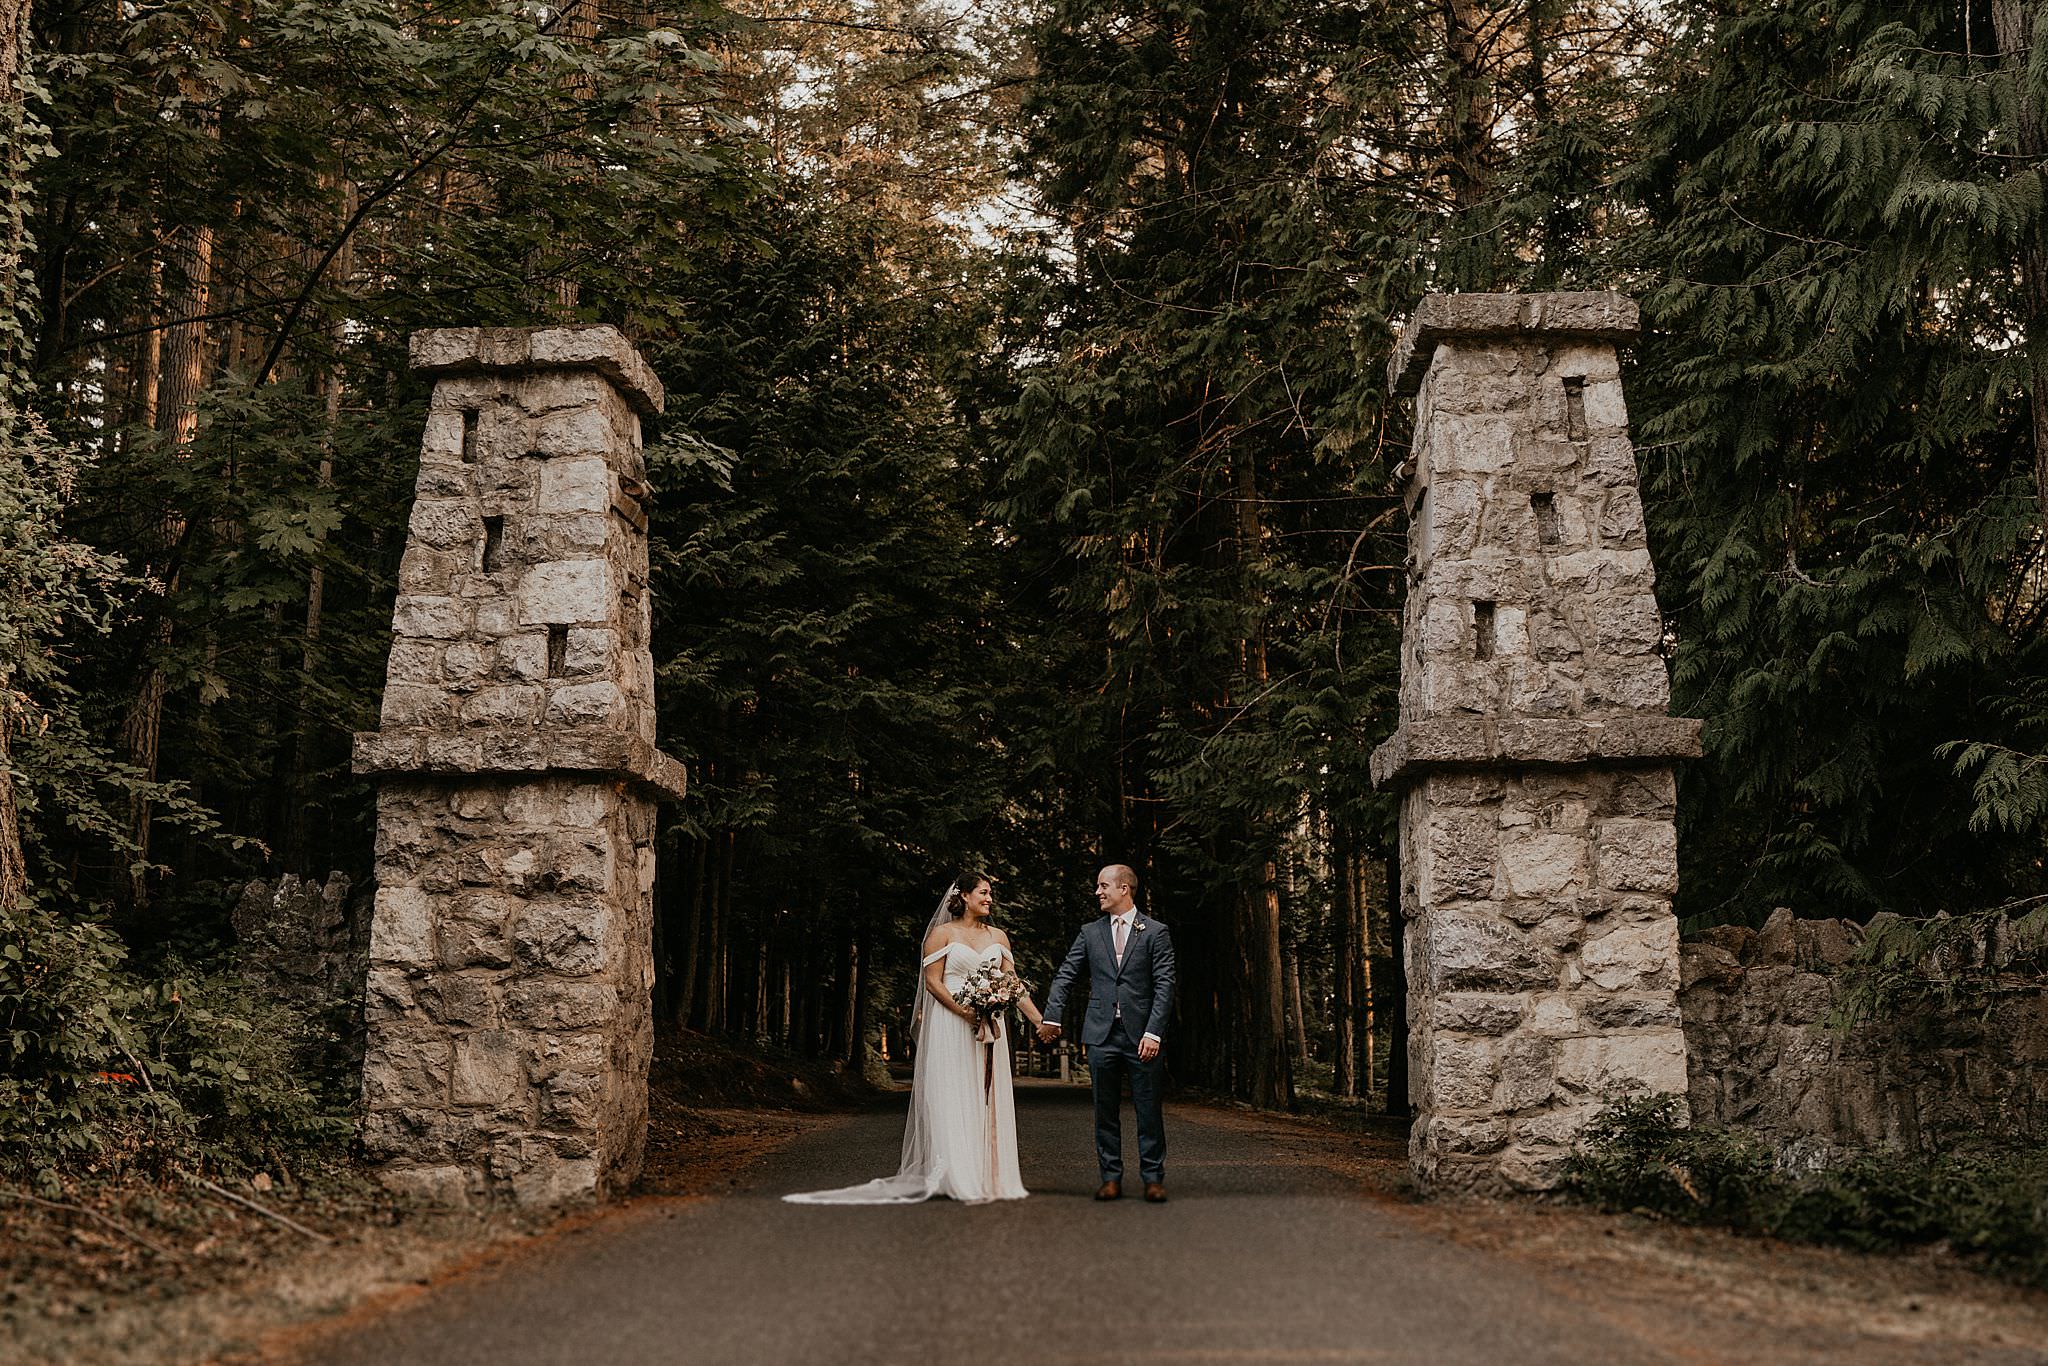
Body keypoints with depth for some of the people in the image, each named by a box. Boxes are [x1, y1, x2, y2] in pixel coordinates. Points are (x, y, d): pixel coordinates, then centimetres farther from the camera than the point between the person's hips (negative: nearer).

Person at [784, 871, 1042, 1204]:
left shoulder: (998, 937, 14)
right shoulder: (943, 933, 1)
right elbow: (932, 980, -5)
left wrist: (1041, 1020, 4)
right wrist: (964, 1012, -16)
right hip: (949, 1026, -4)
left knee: (987, 1100, 3)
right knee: (952, 1099, -6)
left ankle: (988, 1177, 7)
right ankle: (957, 1178, -6)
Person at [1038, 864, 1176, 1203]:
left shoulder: (1155, 932, 2)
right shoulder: (1090, 933, 11)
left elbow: (1164, 985, -3)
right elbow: (1065, 976, 10)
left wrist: (1153, 1032, -12)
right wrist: (1052, 1016, -4)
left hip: (1142, 1035, -3)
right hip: (1102, 1035, 3)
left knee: (1149, 1111, 0)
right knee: (1105, 1111, 6)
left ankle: (1153, 1178, 8)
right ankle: (1111, 1177, 14)